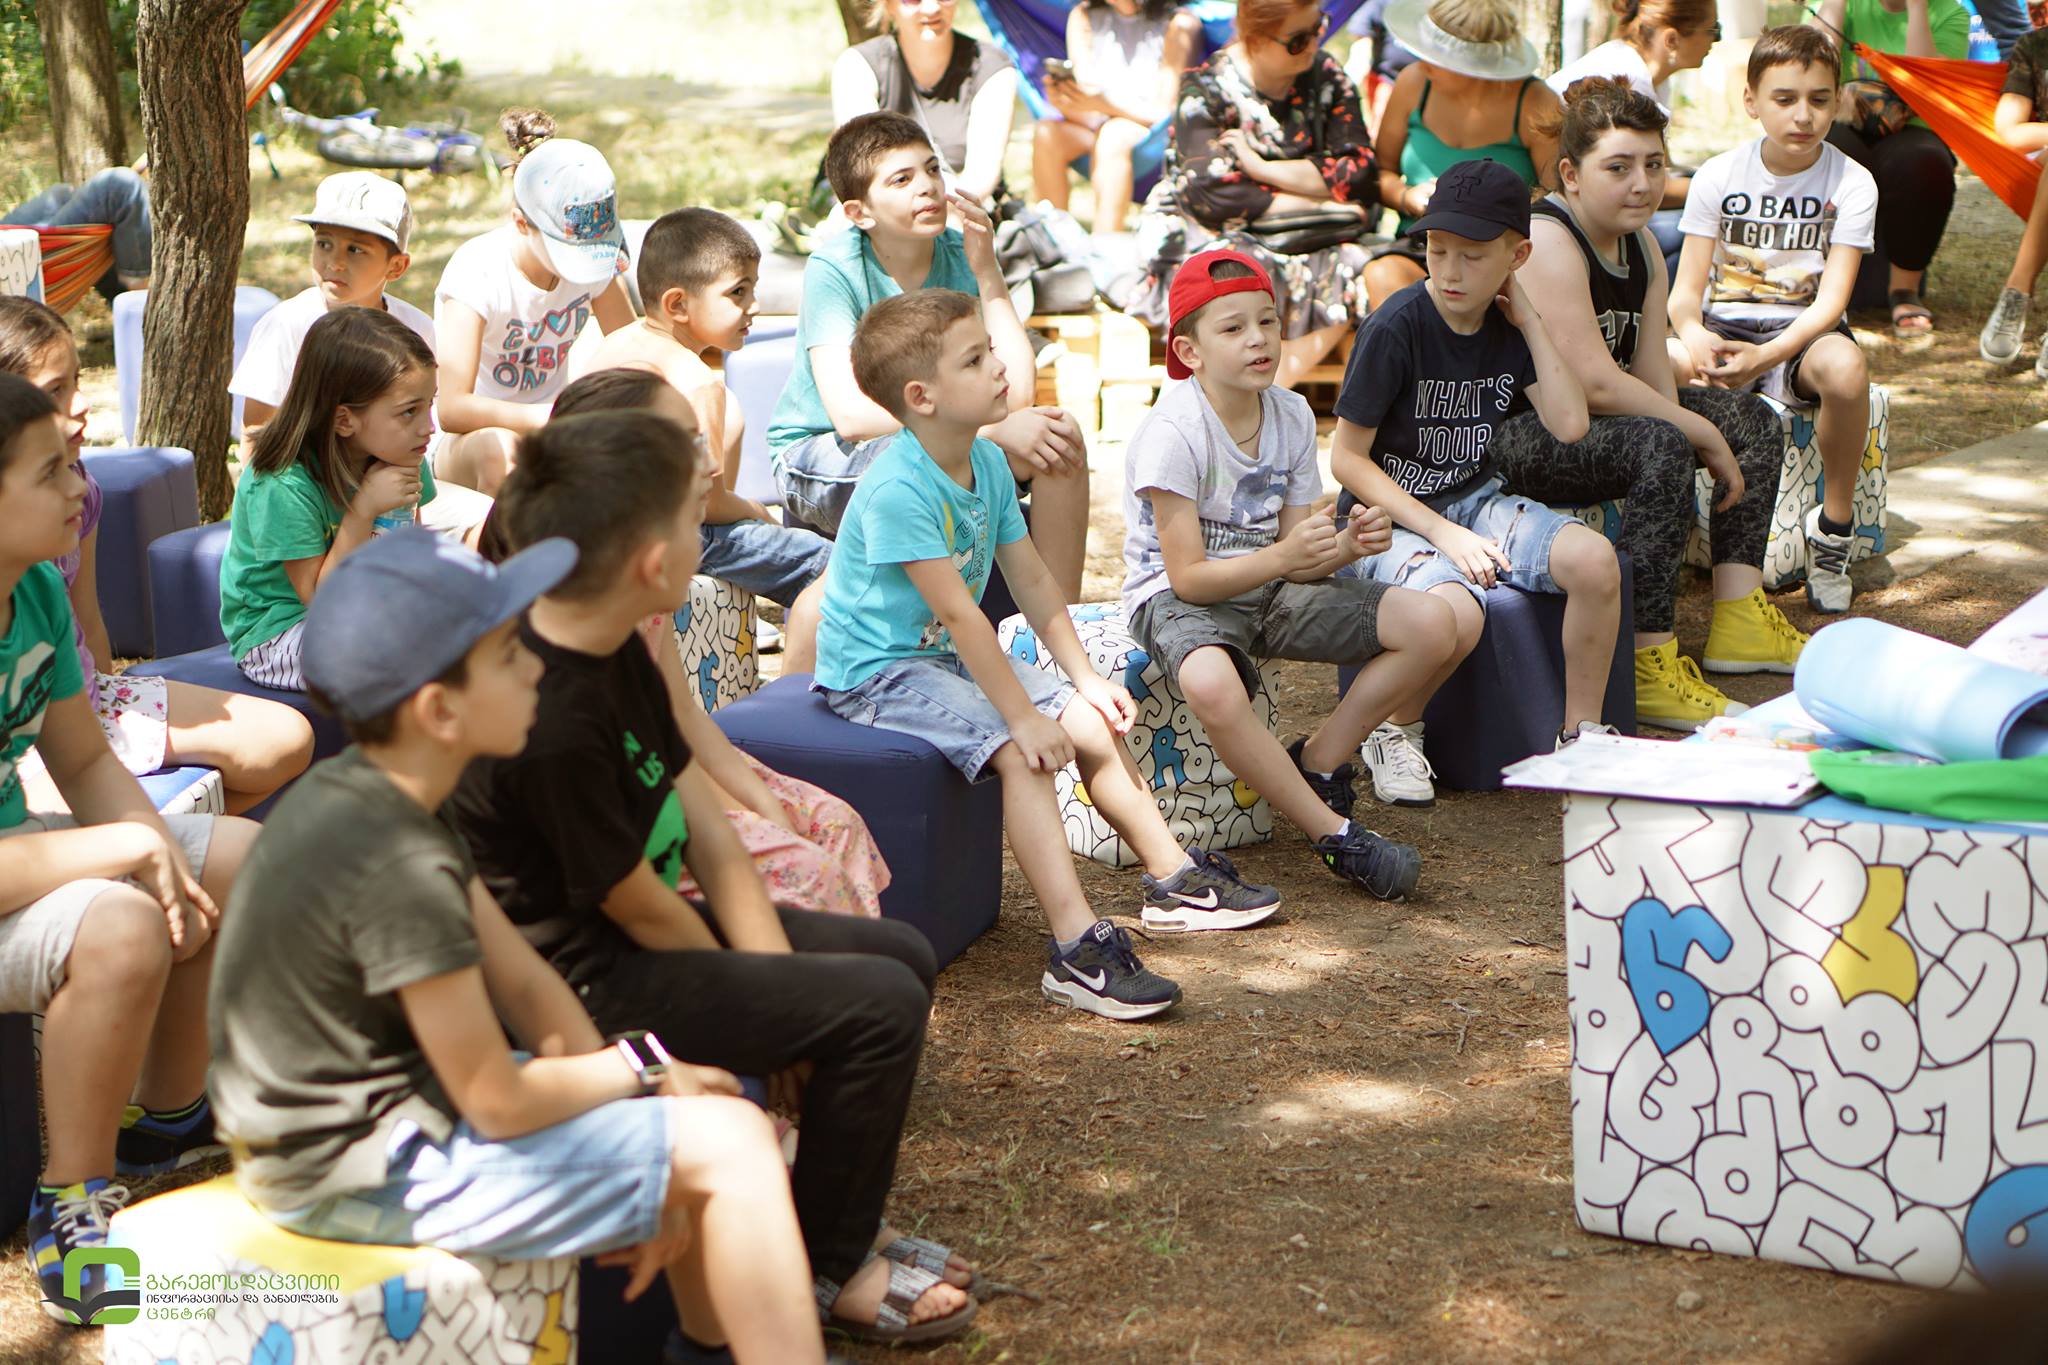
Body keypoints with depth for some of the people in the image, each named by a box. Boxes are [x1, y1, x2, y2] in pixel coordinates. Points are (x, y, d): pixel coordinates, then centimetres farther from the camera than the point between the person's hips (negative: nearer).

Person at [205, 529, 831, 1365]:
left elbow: (525, 983, 5)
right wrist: (640, 1070, -4)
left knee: (718, 1107, 17)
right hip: (363, 1172, -10)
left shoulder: (354, 797, 3)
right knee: (728, 1145, -12)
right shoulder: (399, 872, -27)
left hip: (351, 1112, 10)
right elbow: (500, 1103, -22)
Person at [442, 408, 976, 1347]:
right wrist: (760, 1004, -4)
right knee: (879, 1007, -16)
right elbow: (641, 911, -20)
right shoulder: (553, 723, -30)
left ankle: (833, 1215, 25)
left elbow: (706, 829, 2)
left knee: (902, 954, 13)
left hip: (634, 930, 10)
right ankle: (827, 1271, 4)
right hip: (577, 985, -10)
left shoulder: (617, 656, 1)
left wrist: (774, 975, -5)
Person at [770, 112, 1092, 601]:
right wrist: (991, 426, -33)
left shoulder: (961, 254, -6)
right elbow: (850, 415, -30)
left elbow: (1016, 393, -16)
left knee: (1060, 433, -18)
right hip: (818, 458, -5)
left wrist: (987, 271, -18)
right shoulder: (833, 270, -17)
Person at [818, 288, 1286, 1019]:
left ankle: (1175, 880, 23)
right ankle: (1077, 948, -31)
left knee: (1092, 723, 6)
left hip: (950, 657, 9)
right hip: (877, 672, -9)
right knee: (1020, 753, -27)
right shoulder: (897, 490, -27)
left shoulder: (987, 464, 3)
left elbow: (1032, 579, 9)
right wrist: (1023, 716, -27)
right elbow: (958, 612, -28)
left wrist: (1084, 678, 4)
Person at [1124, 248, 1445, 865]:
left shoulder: (1291, 416, 0)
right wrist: (1283, 556, -34)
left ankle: (1317, 763, 4)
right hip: (1175, 598, -7)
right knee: (1213, 686, -43)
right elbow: (1189, 577, -21)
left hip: (1268, 589, 7)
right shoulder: (1172, 433, -20)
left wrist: (1347, 544, -18)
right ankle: (1334, 836, -25)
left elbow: (1295, 563, 3)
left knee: (1432, 624, -8)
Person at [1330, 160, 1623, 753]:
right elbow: (1347, 457, -12)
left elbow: (1569, 425, -6)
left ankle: (1582, 731, -5)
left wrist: (1529, 318, -6)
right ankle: (1395, 729, -6)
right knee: (1457, 615, -36)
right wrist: (1443, 534, -18)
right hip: (1390, 517, -5)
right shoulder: (1396, 327, -15)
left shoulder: (1507, 326, 3)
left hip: (1476, 501, 6)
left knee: (1595, 559, -22)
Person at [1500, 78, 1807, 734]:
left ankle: (1739, 625, 12)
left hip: (1583, 422, 11)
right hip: (1507, 440, -11)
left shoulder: (1639, 247, 9)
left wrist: (1720, 435, -15)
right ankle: (1647, 669, -31)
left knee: (1754, 422, 13)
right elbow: (1596, 385, -27)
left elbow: (1651, 379, 3)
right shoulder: (1546, 242, -22)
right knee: (1660, 448, -35)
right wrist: (1703, 437, -18)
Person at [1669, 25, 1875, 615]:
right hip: (1723, 326, 1)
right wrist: (1693, 335, -28)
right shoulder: (1717, 176, 1)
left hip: (1803, 332, -1)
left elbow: (1831, 299, -14)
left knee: (1845, 365, -39)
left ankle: (1835, 525, -15)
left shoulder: (1851, 184, -4)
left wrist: (1766, 355, -33)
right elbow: (1686, 290, -2)